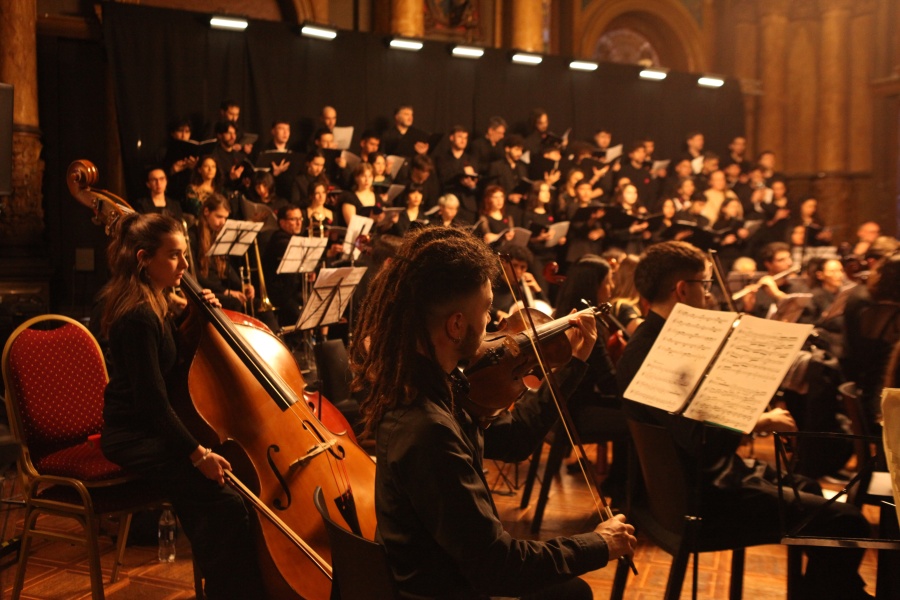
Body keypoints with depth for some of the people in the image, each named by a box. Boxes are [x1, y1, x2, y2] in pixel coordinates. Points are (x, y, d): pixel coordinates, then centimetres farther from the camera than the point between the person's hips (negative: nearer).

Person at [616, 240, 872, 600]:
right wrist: (760, 421, -20)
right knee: (843, 522, -12)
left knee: (802, 483, 28)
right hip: (699, 497, -11)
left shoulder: (652, 341, 6)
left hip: (688, 477, 11)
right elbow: (701, 439, -34)